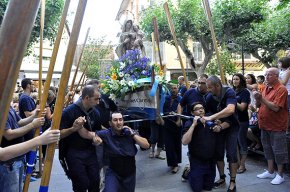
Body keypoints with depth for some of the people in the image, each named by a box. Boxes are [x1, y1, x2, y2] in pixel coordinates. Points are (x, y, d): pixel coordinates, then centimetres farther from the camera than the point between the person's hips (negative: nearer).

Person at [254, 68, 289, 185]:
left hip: (277, 127, -8)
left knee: (278, 150, 2)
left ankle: (280, 175, 15)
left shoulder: (281, 89, -14)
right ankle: (270, 172, 28)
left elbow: (276, 107, -24)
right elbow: (259, 105, 14)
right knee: (268, 149, 16)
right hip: (265, 125, 8)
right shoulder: (266, 88, 10)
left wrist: (262, 98, -22)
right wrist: (257, 99, -7)